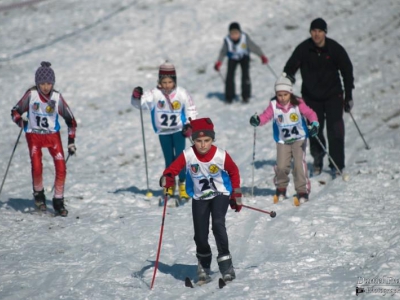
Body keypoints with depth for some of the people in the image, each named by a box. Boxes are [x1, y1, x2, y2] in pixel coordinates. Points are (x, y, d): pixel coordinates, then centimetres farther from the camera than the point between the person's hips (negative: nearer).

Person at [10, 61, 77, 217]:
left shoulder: (57, 97, -8)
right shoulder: (31, 94, -11)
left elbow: (70, 119, 2)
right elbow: (15, 112, -2)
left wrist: (71, 141, 0)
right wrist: (20, 121, -24)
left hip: (53, 135, 1)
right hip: (34, 135, -1)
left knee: (61, 168, -11)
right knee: (37, 168, -17)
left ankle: (58, 201, 4)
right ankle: (39, 194, 12)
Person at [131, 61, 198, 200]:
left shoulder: (182, 94, -14)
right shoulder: (155, 94, -14)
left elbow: (191, 110, -1)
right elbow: (140, 103, -16)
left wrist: (189, 125, -9)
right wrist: (136, 96, -37)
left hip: (179, 130, -1)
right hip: (163, 132, 1)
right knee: (169, 159, 7)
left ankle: (183, 185, -2)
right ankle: (169, 185, 20)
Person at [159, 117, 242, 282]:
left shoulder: (221, 156, -20)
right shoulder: (188, 155, -20)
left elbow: (234, 172, -4)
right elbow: (173, 168, -13)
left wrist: (236, 196, 2)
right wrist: (167, 178, -37)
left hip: (220, 194, -2)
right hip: (200, 198, 2)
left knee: (218, 224, -25)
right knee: (200, 235, 1)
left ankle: (225, 262, -13)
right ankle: (203, 264, 29)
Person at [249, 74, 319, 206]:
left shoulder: (298, 103, -11)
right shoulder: (274, 105, -8)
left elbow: (310, 113, -14)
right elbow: (265, 116, -13)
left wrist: (314, 124, -31)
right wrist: (257, 120, -34)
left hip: (299, 139, -1)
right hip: (283, 141, 1)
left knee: (299, 164, -14)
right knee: (281, 166, -9)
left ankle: (303, 191, -1)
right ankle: (281, 188, 17)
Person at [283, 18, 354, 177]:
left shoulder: (335, 49, -9)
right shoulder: (303, 49, -9)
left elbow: (347, 72, 1)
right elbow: (289, 69, -3)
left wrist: (348, 96, 1)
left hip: (333, 95, -1)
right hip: (311, 96, 1)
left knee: (335, 131, -9)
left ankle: (336, 165, -1)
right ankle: (318, 159, 29)